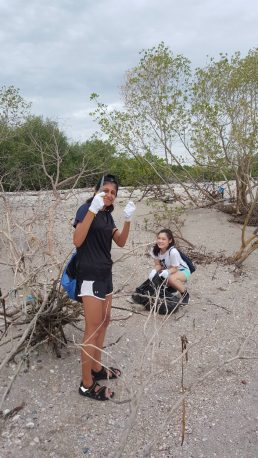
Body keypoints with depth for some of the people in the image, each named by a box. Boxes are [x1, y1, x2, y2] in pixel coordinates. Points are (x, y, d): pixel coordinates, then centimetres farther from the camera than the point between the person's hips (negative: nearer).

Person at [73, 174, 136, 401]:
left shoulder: (107, 215, 12)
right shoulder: (87, 209, -12)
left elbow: (121, 242, 7)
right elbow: (77, 241, -25)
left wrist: (127, 220, -9)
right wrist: (92, 209, -32)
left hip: (105, 274, 9)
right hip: (90, 275, -9)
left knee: (104, 322, 16)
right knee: (93, 329, -4)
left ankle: (97, 369, 32)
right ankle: (87, 384, 9)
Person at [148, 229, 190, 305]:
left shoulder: (173, 252, -33)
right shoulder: (155, 250, -14)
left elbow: (174, 268, -26)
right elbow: (158, 265, -8)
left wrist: (167, 272, -47)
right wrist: (154, 271, -30)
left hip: (182, 270, -6)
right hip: (168, 270, 6)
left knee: (171, 279, -37)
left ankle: (185, 294, -8)